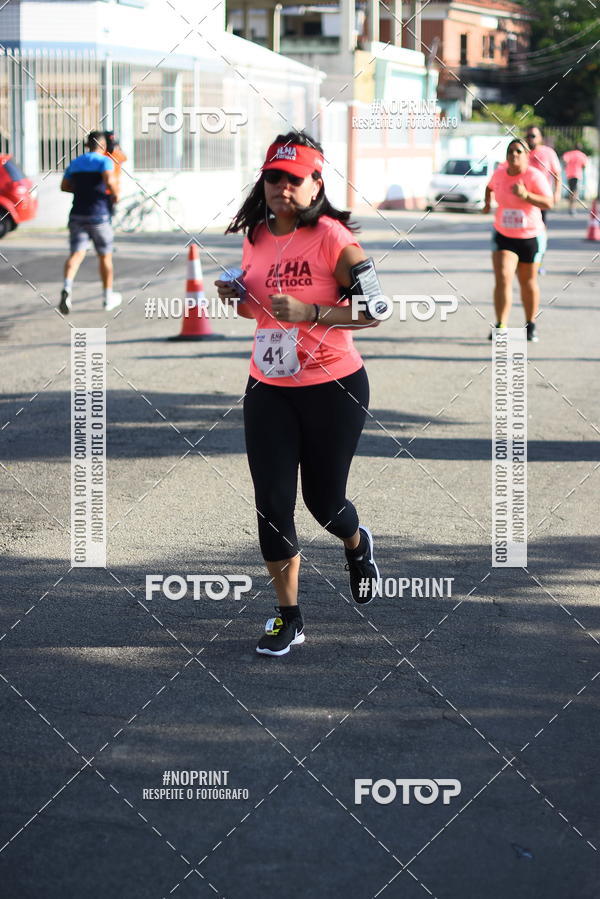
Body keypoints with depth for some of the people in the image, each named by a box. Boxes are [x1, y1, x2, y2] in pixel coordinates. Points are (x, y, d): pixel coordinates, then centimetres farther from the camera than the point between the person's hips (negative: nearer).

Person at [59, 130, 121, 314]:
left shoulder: (75, 162, 12)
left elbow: (64, 186, 18)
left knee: (76, 254, -6)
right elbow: (109, 181, -24)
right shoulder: (104, 161, -6)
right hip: (99, 216, -4)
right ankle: (108, 297, 24)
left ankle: (67, 288, -33)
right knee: (105, 256, 13)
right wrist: (115, 194, -6)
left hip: (77, 215, 4)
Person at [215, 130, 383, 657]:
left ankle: (357, 546, 45)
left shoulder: (331, 237, -15)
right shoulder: (256, 237, 4)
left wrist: (310, 312, -28)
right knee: (272, 504, -1)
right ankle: (288, 618, 11)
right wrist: (237, 298, -2)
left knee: (323, 500, 8)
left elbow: (374, 308, -18)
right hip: (268, 389, 5)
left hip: (332, 387, -5)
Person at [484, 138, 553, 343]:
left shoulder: (535, 176, -17)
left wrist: (526, 195, -39)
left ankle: (530, 326, 32)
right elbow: (491, 186, 23)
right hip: (503, 236, 2)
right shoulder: (500, 172, -3)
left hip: (530, 237, -2)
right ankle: (500, 327, -22)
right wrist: (487, 201, 12)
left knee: (528, 283, 13)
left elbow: (549, 203, -28)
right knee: (502, 279, -17)